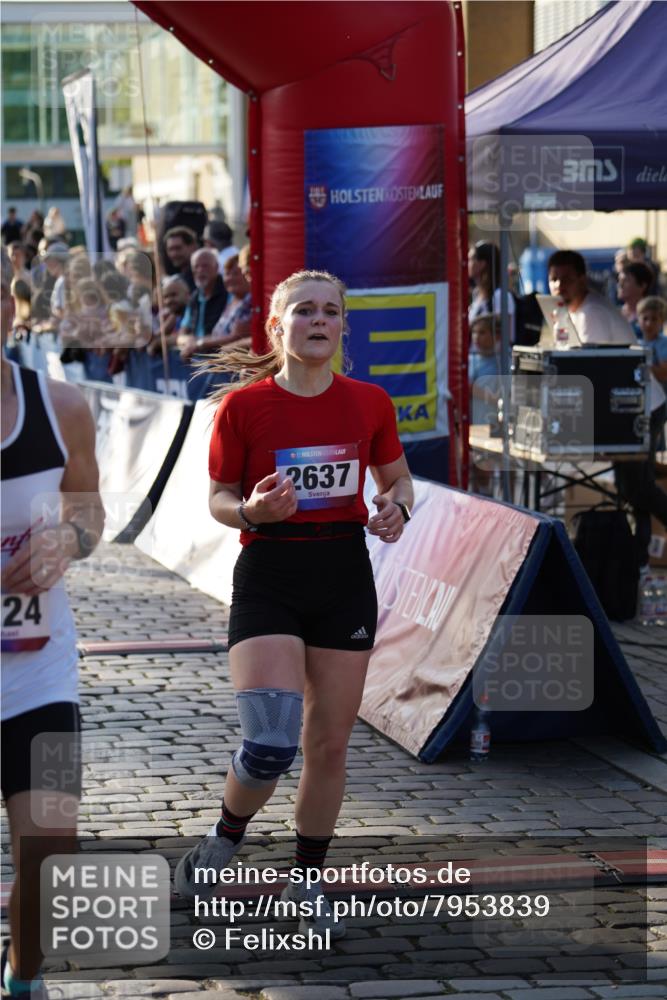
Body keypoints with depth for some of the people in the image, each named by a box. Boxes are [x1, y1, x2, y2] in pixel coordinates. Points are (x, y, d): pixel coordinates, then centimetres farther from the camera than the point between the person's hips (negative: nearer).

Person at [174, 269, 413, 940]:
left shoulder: (369, 404, 2)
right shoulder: (242, 406, -6)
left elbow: (396, 479, 15)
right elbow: (220, 500, 2)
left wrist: (396, 508, -7)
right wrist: (253, 510, -20)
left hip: (345, 577, 3)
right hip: (269, 576, -3)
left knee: (329, 745, 8)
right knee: (269, 743, -17)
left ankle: (306, 881, 26)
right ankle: (226, 837, 14)